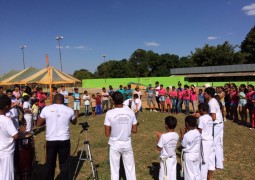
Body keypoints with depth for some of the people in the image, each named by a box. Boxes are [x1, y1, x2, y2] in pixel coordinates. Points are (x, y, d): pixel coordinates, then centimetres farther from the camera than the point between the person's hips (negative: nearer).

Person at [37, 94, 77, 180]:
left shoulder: (46, 109, -4)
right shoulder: (69, 110, -3)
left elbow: (38, 124, 3)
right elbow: (74, 122, 14)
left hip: (50, 140, 1)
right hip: (64, 140, 0)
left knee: (50, 164, 16)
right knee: (64, 164, 11)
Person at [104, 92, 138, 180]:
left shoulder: (109, 113, -16)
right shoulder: (130, 112, -7)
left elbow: (107, 134, -12)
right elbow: (135, 130, 0)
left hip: (115, 145, -2)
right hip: (127, 144, 2)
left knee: (114, 169, 12)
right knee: (130, 167, 16)